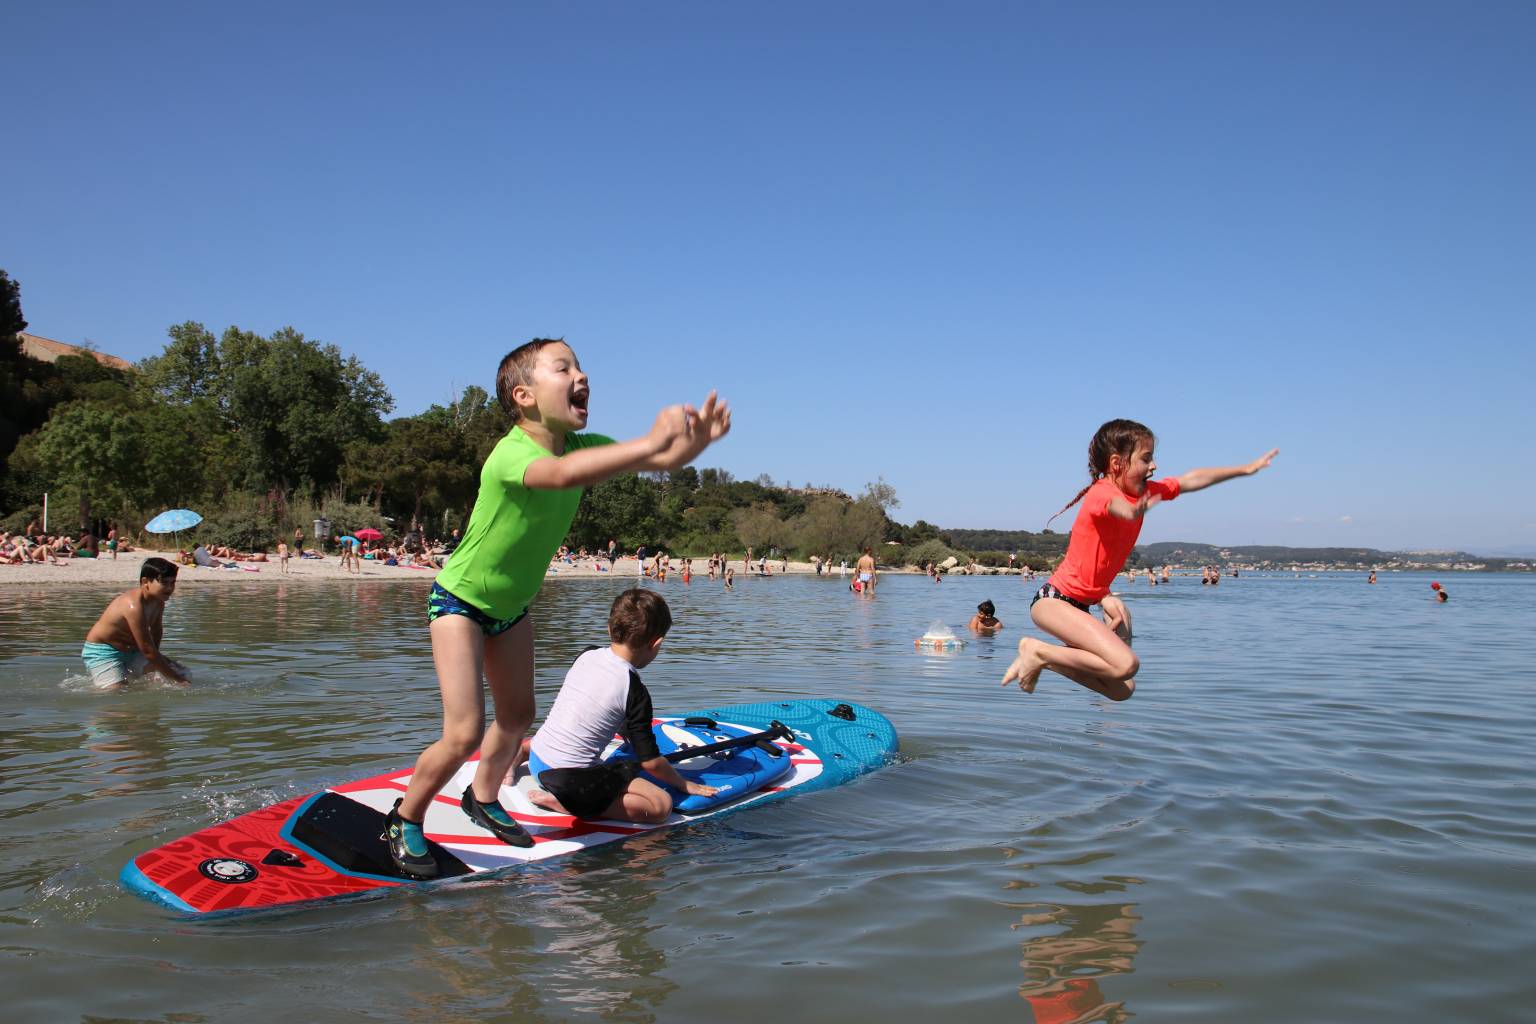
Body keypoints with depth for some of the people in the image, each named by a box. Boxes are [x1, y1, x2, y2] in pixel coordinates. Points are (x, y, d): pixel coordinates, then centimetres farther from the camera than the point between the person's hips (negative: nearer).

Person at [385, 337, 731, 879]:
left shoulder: (582, 446, -11)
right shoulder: (511, 453, -34)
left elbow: (665, 459, -14)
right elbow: (563, 474, -56)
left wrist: (697, 438, -37)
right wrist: (650, 441, -63)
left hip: (512, 605, 8)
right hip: (459, 598, -7)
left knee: (517, 717, 17)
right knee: (463, 734, -13)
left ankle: (483, 796, 44)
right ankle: (404, 821, 13)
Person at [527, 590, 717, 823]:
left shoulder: (587, 657, 6)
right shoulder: (634, 690, -14)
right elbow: (650, 761, -8)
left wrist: (631, 737, 40)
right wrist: (684, 784, 10)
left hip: (536, 761, 9)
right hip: (570, 778, -8)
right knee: (662, 805, -13)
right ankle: (562, 803, -16)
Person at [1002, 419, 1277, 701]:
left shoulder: (1145, 491, 6)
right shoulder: (1101, 492, -20)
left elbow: (1191, 480, 18)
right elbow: (1116, 505, -45)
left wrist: (1247, 468, 24)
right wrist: (1131, 512, -69)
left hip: (1080, 603, 10)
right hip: (1053, 599, -10)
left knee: (1122, 689, 11)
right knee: (1126, 665, -26)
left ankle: (1041, 658, 17)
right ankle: (1038, 651, -10)